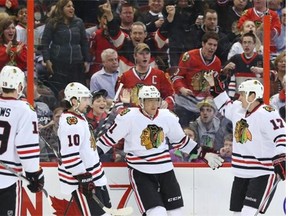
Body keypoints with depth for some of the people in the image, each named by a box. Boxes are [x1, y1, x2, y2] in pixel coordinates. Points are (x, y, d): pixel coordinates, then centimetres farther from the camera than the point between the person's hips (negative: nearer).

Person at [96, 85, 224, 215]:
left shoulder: (168, 117, 1)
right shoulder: (129, 117, -13)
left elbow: (181, 141, 15)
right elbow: (109, 138, -6)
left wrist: (204, 154, 14)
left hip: (165, 170, 5)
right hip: (140, 173, -5)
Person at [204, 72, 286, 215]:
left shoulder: (267, 114, -19)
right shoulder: (238, 109, 8)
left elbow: (281, 137, -25)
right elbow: (224, 106, 30)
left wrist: (280, 161, -35)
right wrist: (215, 86, 23)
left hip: (263, 173, -9)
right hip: (241, 173, 9)